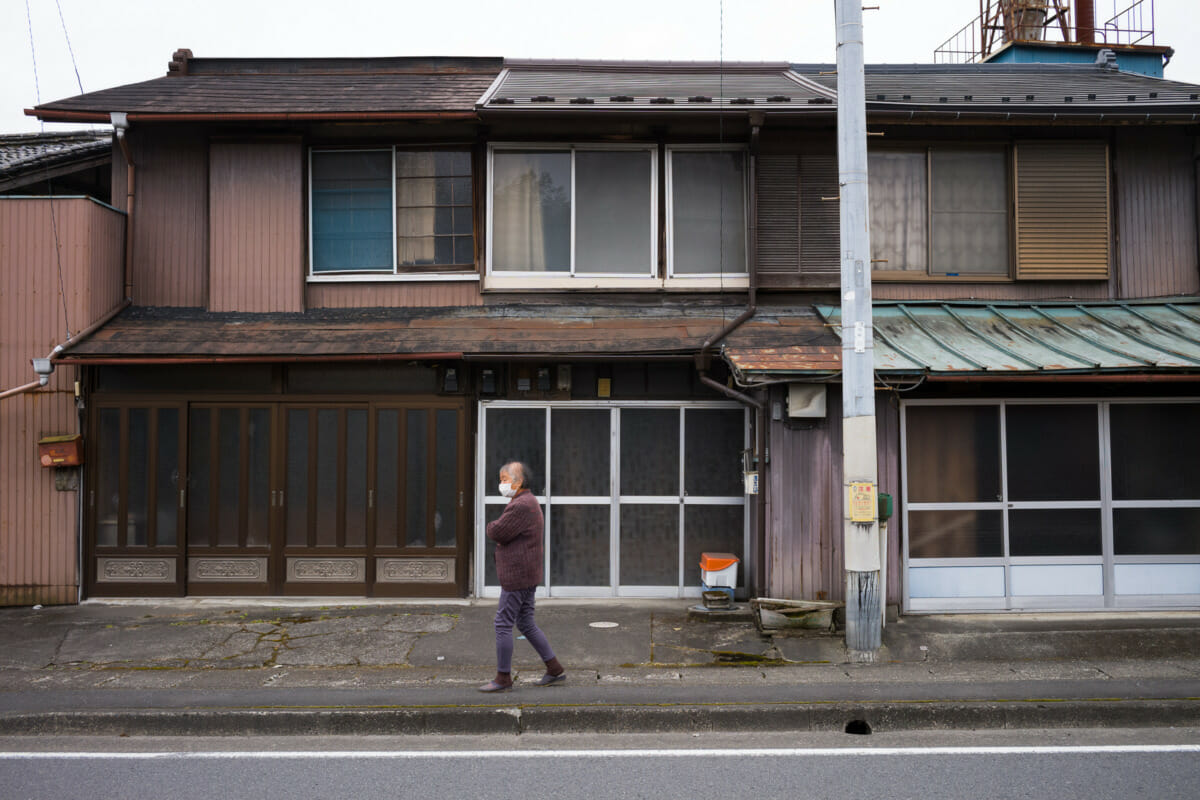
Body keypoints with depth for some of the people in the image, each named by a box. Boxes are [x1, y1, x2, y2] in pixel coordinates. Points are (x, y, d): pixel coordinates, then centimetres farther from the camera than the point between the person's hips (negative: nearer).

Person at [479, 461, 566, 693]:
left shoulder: (521, 506, -18)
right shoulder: (529, 502, 16)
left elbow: (498, 532, -21)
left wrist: (492, 526, 1)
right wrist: (498, 529, 1)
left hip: (517, 576, -10)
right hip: (527, 576, 10)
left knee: (503, 623, -2)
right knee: (526, 623, 15)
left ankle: (503, 678, 7)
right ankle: (555, 670, 18)